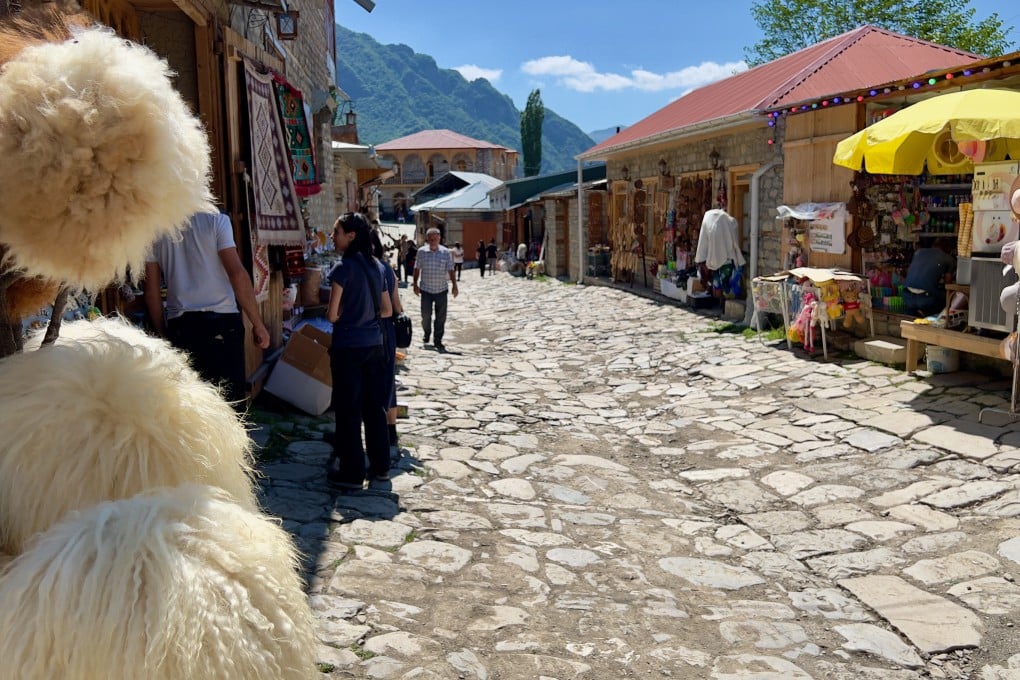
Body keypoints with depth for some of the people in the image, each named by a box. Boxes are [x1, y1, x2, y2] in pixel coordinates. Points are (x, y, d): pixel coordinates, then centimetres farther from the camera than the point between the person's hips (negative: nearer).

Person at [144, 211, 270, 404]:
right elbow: (237, 273, -11)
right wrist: (257, 323, -7)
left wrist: (161, 332, 18)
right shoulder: (215, 219, -4)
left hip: (180, 325, 3)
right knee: (230, 398, 2)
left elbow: (152, 290, 8)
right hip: (221, 321, -3)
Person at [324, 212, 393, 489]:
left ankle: (351, 474, 9)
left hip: (348, 347, -6)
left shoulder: (344, 267, -13)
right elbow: (387, 310, 12)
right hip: (375, 344, 6)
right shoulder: (378, 266, 7)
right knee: (375, 406, 14)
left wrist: (345, 314, 8)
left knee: (348, 410, 2)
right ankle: (380, 466, 21)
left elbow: (332, 315, -12)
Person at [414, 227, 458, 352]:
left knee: (441, 317, 3)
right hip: (425, 290, 0)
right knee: (426, 315, 7)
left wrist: (454, 285, -9)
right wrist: (415, 284, 1)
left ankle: (438, 341, 13)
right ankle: (426, 335, 33)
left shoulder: (446, 252, -3)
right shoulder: (421, 252, -3)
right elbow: (417, 269, 4)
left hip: (441, 290, 0)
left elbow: (450, 270, -2)